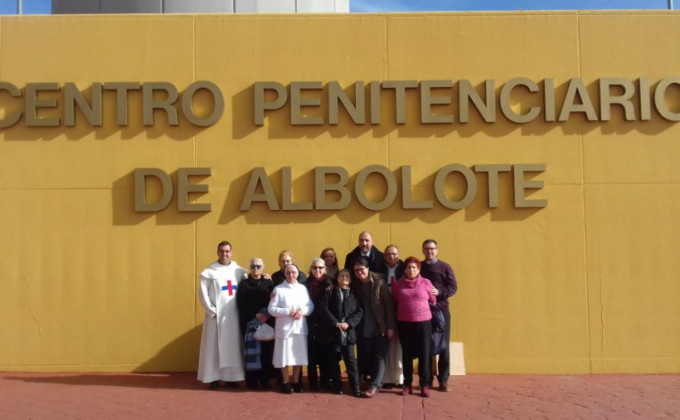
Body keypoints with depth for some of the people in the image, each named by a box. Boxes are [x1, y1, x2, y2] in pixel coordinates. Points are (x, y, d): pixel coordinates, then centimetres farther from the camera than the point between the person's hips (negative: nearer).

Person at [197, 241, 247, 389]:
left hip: (233, 315, 2)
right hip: (216, 315, -2)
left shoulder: (239, 271, 5)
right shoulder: (209, 272, -2)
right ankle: (214, 378, 8)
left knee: (233, 346, 5)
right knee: (214, 346, 1)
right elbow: (203, 293, -4)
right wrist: (212, 311, -8)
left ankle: (231, 377, 14)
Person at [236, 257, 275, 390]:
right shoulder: (244, 284, 7)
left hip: (267, 322, 2)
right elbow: (241, 304, -1)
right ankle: (252, 381, 4)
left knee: (267, 351, -1)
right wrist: (255, 315, -10)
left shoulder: (268, 283, 13)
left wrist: (267, 315, -10)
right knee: (252, 351, -4)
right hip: (250, 322, -2)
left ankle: (265, 380, 8)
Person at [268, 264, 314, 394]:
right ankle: (285, 382, 17)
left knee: (299, 356, 7)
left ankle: (296, 381, 21)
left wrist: (302, 311, -13)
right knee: (285, 356, 2)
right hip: (285, 328, -3)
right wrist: (288, 312, -16)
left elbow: (311, 306, 6)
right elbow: (271, 309, -7)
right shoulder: (278, 289, -3)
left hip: (300, 328, 3)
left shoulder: (303, 288, 7)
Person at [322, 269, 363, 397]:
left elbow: (359, 311, 2)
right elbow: (324, 309, -3)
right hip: (334, 331, 0)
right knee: (334, 360, 5)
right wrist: (335, 323, -13)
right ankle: (337, 385, 16)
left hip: (349, 332, 0)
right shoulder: (331, 292, 8)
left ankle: (356, 387, 2)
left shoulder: (354, 294, 11)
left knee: (350, 359, -3)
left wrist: (349, 323, -12)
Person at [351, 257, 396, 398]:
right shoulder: (355, 284, 2)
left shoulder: (379, 281, -10)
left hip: (380, 327, -4)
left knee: (379, 356, -3)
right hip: (363, 328, 4)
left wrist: (391, 326, -13)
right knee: (366, 356, 7)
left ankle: (375, 385, -2)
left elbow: (388, 304, -11)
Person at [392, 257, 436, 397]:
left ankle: (424, 385, 9)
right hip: (404, 323, 1)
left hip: (423, 322, -1)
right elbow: (394, 303, 10)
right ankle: (407, 384, 17)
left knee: (424, 354, 0)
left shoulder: (426, 283, -1)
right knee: (407, 354, 7)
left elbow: (433, 301, 8)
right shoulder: (398, 285, 2)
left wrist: (422, 309, 9)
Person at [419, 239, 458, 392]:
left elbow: (453, 287, -3)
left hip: (441, 310, -1)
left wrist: (439, 292, -18)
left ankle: (443, 380, 9)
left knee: (443, 346, 1)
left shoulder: (445, 267, 3)